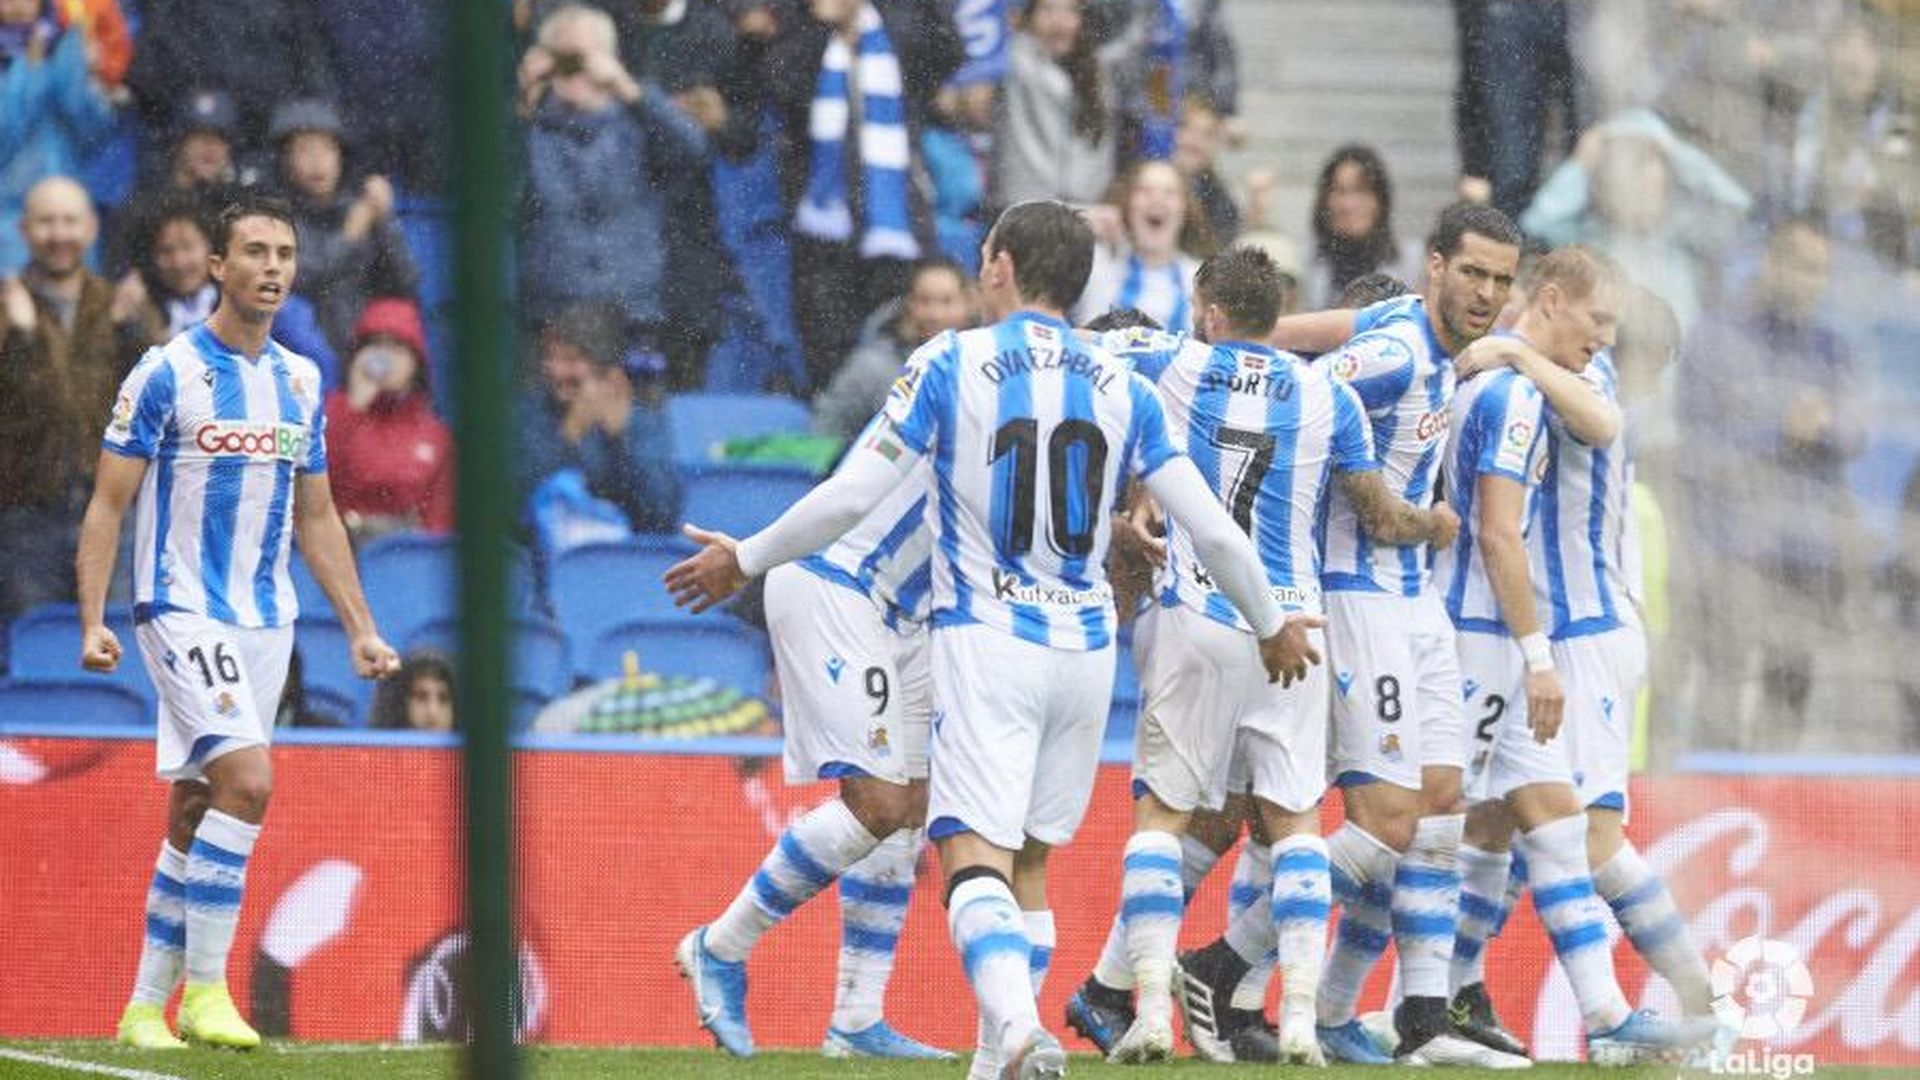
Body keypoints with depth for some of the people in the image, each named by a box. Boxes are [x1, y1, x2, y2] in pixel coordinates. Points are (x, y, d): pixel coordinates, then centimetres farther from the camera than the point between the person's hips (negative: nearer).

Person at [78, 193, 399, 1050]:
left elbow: (317, 518, 19)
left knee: (194, 811, 8)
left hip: (266, 620, 6)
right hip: (184, 612, -6)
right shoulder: (168, 372, -7)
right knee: (246, 780, -21)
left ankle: (146, 1005, 14)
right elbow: (108, 506, -6)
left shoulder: (301, 383, 11)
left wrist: (360, 629, 13)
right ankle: (205, 989, -15)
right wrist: (92, 622, -15)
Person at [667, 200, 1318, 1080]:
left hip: (986, 643, -4)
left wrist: (745, 559, 9)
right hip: (1084, 647, 4)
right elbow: (1213, 530, 6)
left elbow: (851, 497, -6)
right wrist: (1272, 626, 24)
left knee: (976, 857, -13)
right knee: (1029, 860, 18)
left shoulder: (950, 364, -4)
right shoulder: (1122, 389, 7)